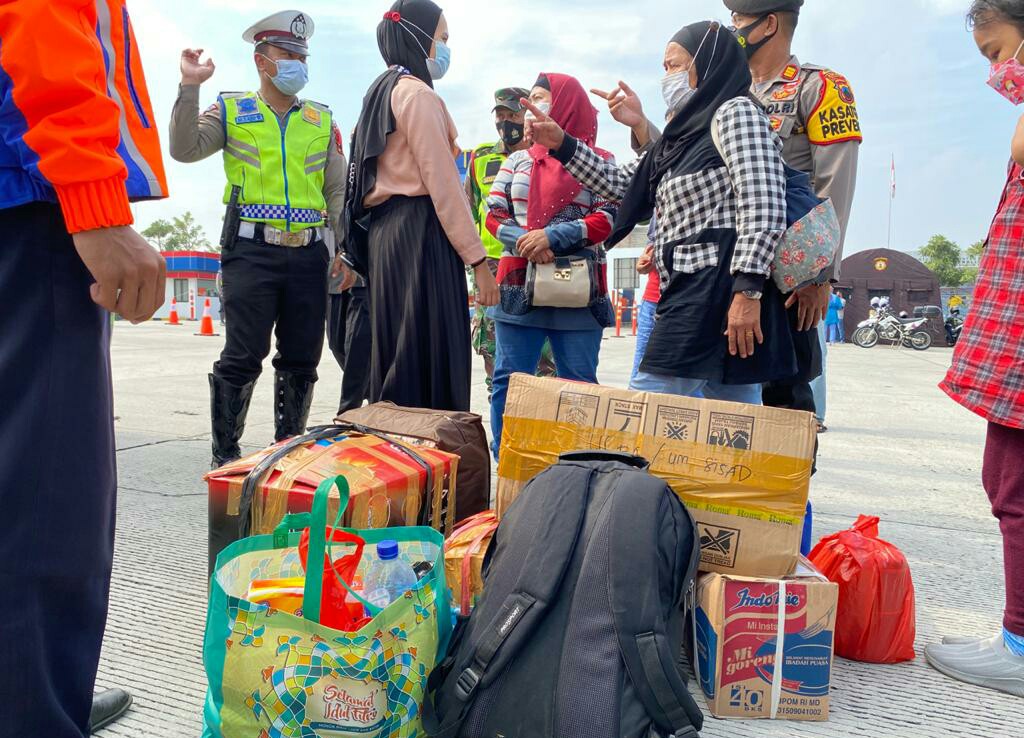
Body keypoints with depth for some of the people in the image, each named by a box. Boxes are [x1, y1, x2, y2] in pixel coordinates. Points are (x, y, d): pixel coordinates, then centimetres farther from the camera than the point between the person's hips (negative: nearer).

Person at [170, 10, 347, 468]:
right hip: (252, 251, -3)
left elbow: (338, 190, 15)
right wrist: (190, 87, -11)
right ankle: (225, 457, 6)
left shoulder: (323, 121, 16)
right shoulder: (232, 111, 10)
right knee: (243, 358, -5)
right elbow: (184, 149, -3)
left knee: (301, 360, 6)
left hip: (309, 254, 3)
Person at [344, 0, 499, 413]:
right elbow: (441, 182, -15)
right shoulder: (418, 93, -8)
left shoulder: (382, 94, 21)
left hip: (385, 232, 10)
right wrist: (477, 258, -15)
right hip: (420, 233, -9)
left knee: (398, 356, 10)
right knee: (429, 358, -9)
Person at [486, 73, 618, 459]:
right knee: (509, 380, 3)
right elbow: (494, 216, 8)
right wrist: (523, 241, -12)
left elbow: (607, 219, -5)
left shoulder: (599, 161, 5)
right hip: (518, 283, 3)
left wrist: (551, 236, -17)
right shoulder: (517, 161, 15)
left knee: (579, 383, 1)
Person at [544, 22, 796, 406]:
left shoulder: (735, 111, -3)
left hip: (721, 288, -9)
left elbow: (764, 205, -16)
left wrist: (748, 289, -23)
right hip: (691, 292, 9)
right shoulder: (685, 133, 24)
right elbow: (621, 184, 29)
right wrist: (562, 144, 21)